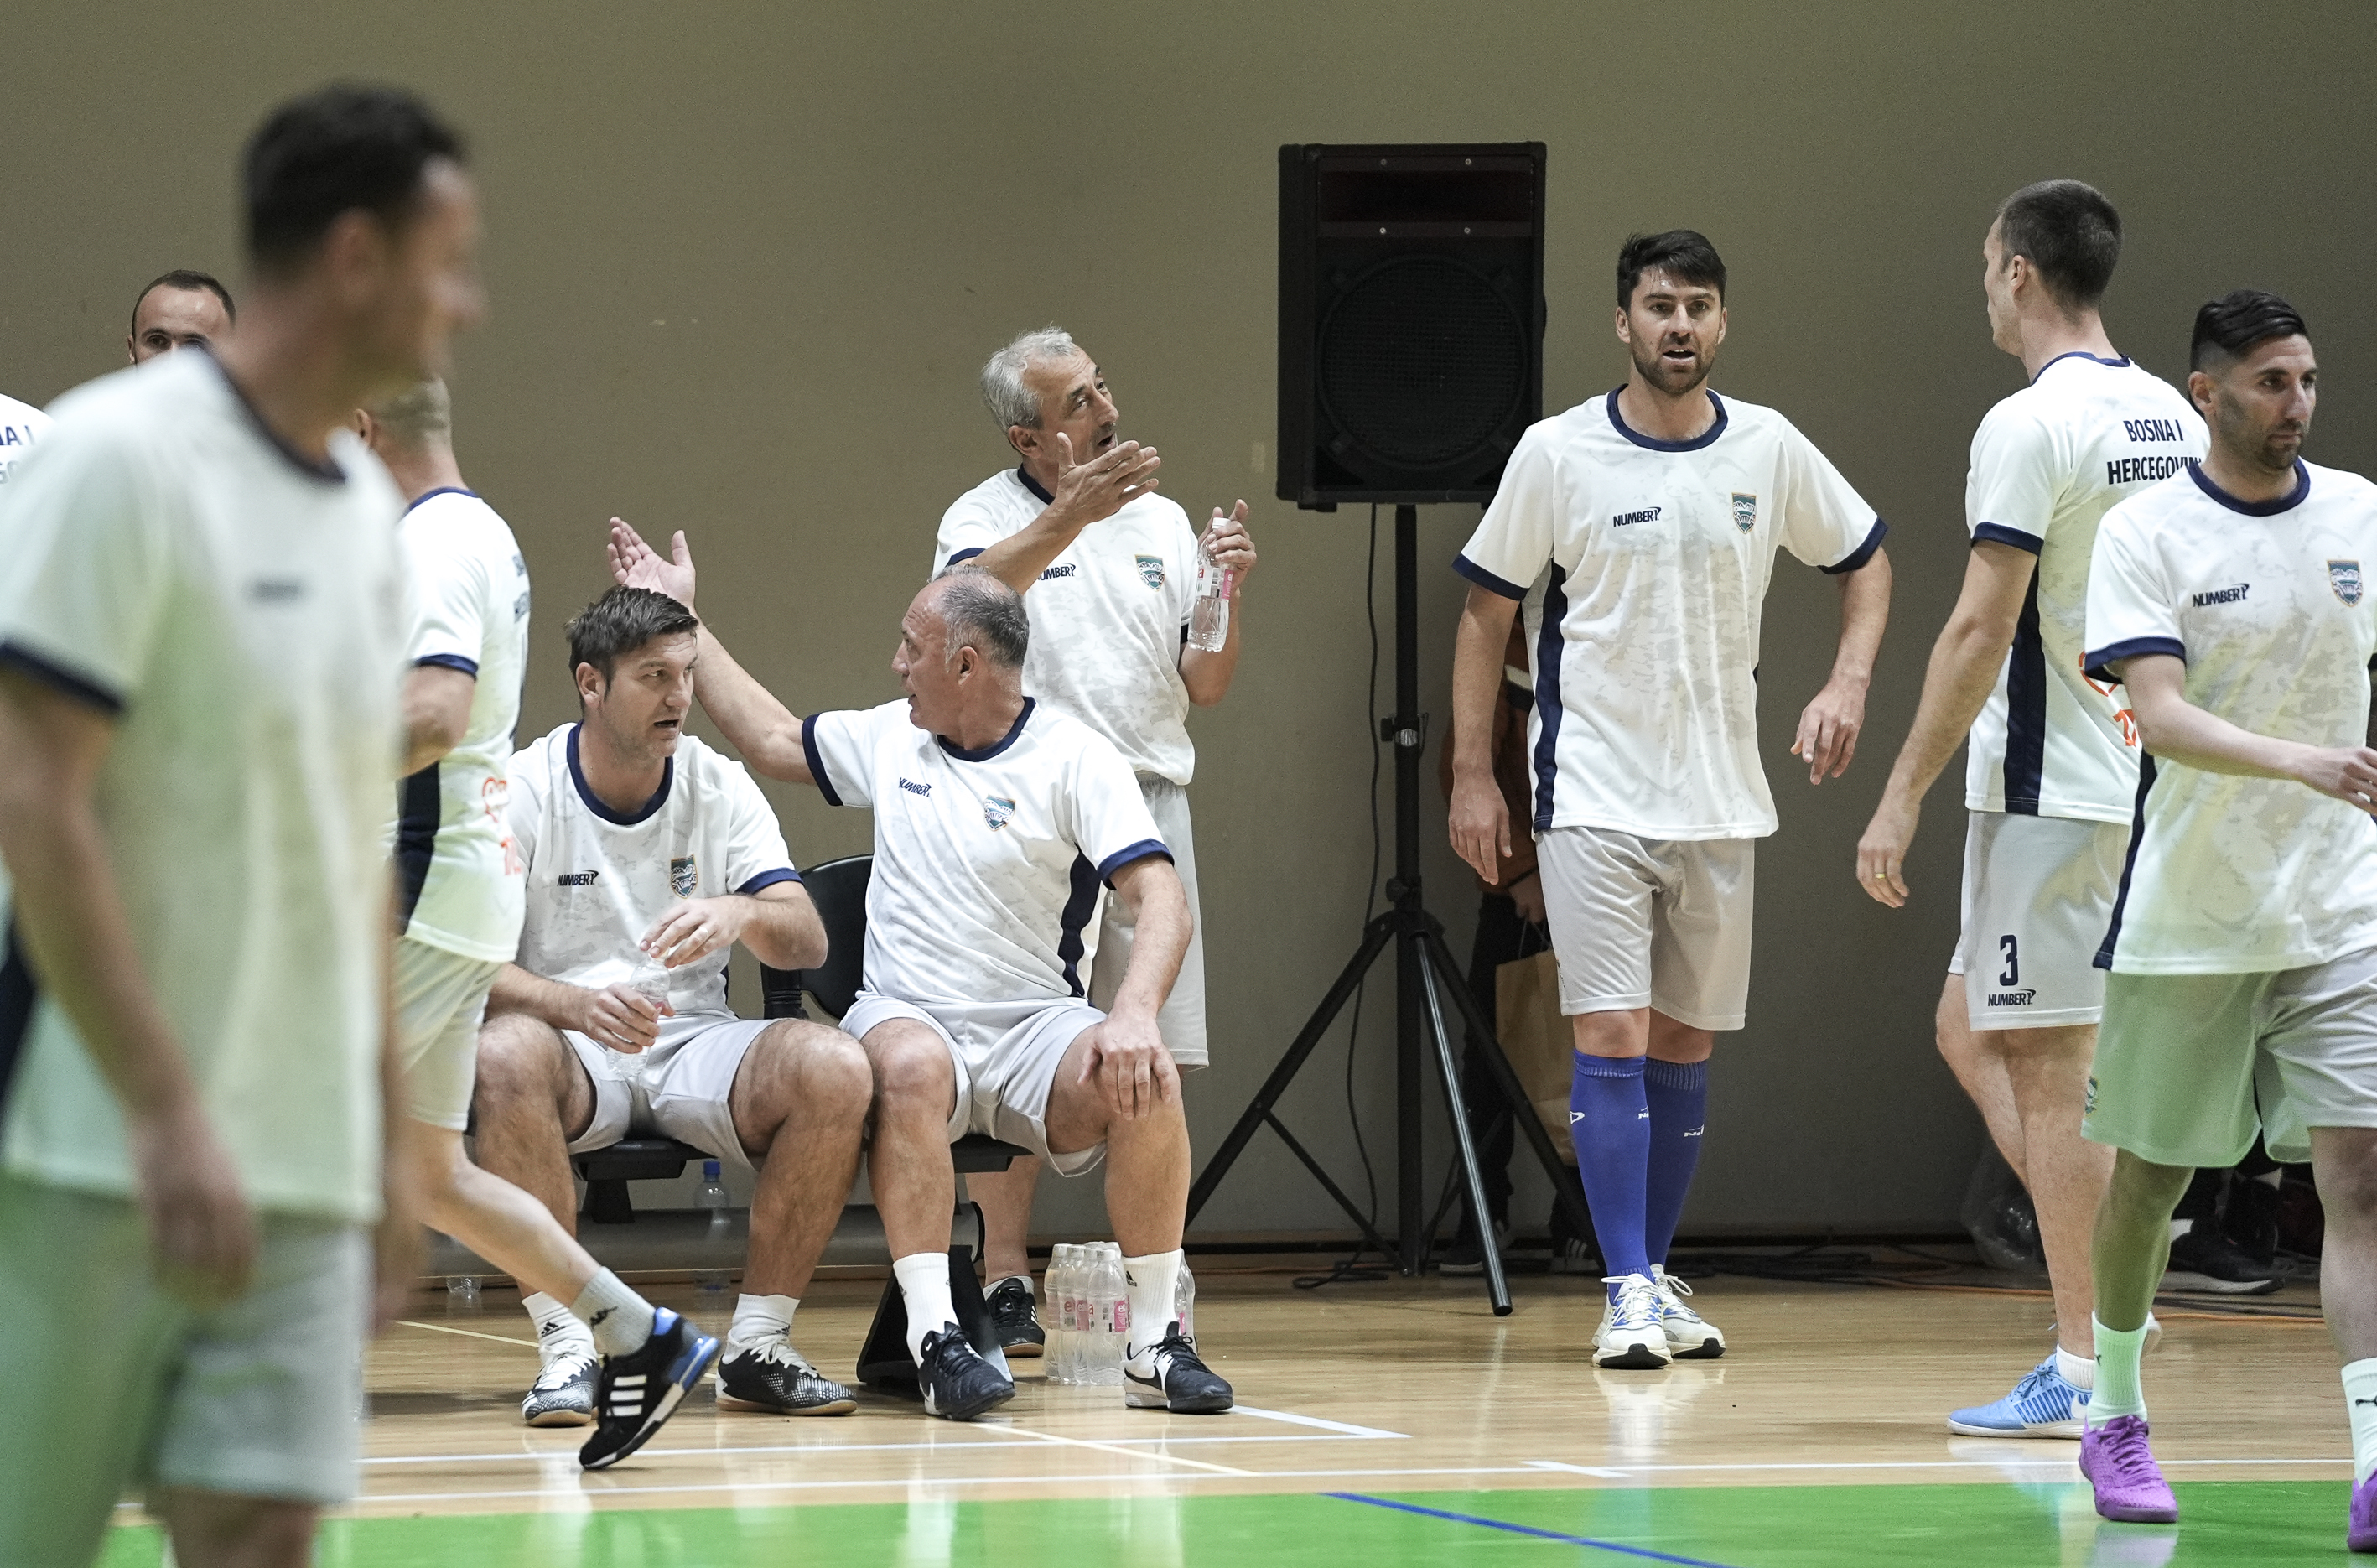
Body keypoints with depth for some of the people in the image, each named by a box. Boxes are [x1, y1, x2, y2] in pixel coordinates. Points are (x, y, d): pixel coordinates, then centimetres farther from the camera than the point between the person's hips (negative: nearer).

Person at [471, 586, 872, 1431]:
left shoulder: (720, 786, 6)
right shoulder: (523, 791, -3)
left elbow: (808, 941, -1)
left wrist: (741, 916, -25)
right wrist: (576, 1003, -31)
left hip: (696, 1045, 3)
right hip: (574, 1047, -3)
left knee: (835, 1068, -27)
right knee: (505, 1055, -38)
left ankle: (758, 1344, -17)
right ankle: (565, 1349, -31)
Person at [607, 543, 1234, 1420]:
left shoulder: (1074, 758, -4)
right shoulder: (888, 738, 13)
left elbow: (1161, 898, -15)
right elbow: (771, 739, 30)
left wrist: (1136, 1014, -33)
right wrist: (681, 620, 30)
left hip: (1034, 1031, -2)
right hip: (907, 1018, 2)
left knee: (1142, 1078, -34)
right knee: (911, 1067, -36)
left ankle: (1154, 1345, -23)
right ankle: (935, 1342, -40)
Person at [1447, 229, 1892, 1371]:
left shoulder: (1770, 452, 1)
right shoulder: (1557, 454, -6)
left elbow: (1866, 561, 15)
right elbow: (1486, 610, 1)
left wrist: (1847, 685, -1)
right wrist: (1471, 774, -2)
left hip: (1720, 797, 3)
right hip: (1593, 794, -3)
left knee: (1685, 1048, 9)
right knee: (1611, 1039, -11)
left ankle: (1657, 1276, 21)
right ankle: (1627, 1293, -10)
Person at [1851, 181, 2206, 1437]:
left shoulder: (2031, 426, -14)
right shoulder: (2175, 421, 11)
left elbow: (1981, 630, -17)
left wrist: (1902, 794, -13)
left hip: (2049, 788, -8)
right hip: (2148, 781, 8)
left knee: (2048, 1071, -3)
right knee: (1972, 1028, 18)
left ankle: (2085, 1371, -3)